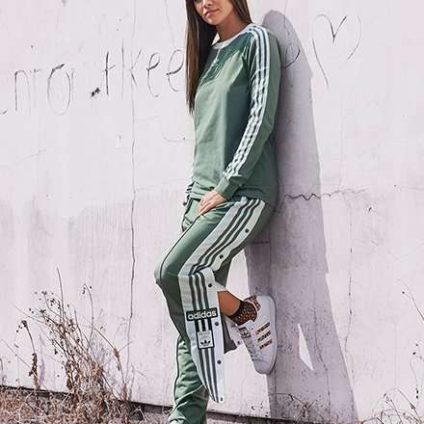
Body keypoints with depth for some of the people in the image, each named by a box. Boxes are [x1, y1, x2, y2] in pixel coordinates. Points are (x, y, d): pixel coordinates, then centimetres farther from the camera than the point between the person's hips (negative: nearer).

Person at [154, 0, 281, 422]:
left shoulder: (256, 40, 1)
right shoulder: (210, 54, 22)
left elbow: (261, 118, -9)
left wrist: (226, 186, -13)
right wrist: (196, 190, 10)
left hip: (243, 193, -7)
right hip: (203, 196, 7)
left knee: (175, 272, -24)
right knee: (194, 309, -2)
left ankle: (249, 316, -1)